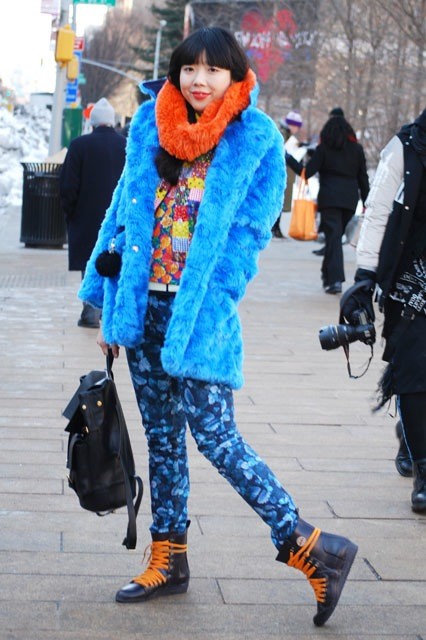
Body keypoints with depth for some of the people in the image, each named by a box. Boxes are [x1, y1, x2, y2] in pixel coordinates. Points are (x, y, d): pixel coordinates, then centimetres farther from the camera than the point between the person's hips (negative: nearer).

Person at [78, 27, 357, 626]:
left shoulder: (258, 140, -5)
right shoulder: (150, 125, 8)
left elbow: (250, 231, -7)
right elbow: (125, 210, 12)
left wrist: (204, 301, -13)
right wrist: (108, 300, 9)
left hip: (201, 312, -5)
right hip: (144, 304, 6)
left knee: (213, 434, -9)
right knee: (162, 435, 13)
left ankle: (311, 548, 0)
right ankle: (168, 558, 25)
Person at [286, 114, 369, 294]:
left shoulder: (324, 148, 0)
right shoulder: (357, 149, 10)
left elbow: (307, 172, -4)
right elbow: (363, 178, 10)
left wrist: (288, 158, 7)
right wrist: (366, 202, 16)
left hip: (329, 198, -3)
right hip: (350, 199, 3)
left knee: (333, 237, -6)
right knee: (336, 236, 16)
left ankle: (335, 279, -17)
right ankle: (328, 273, 23)